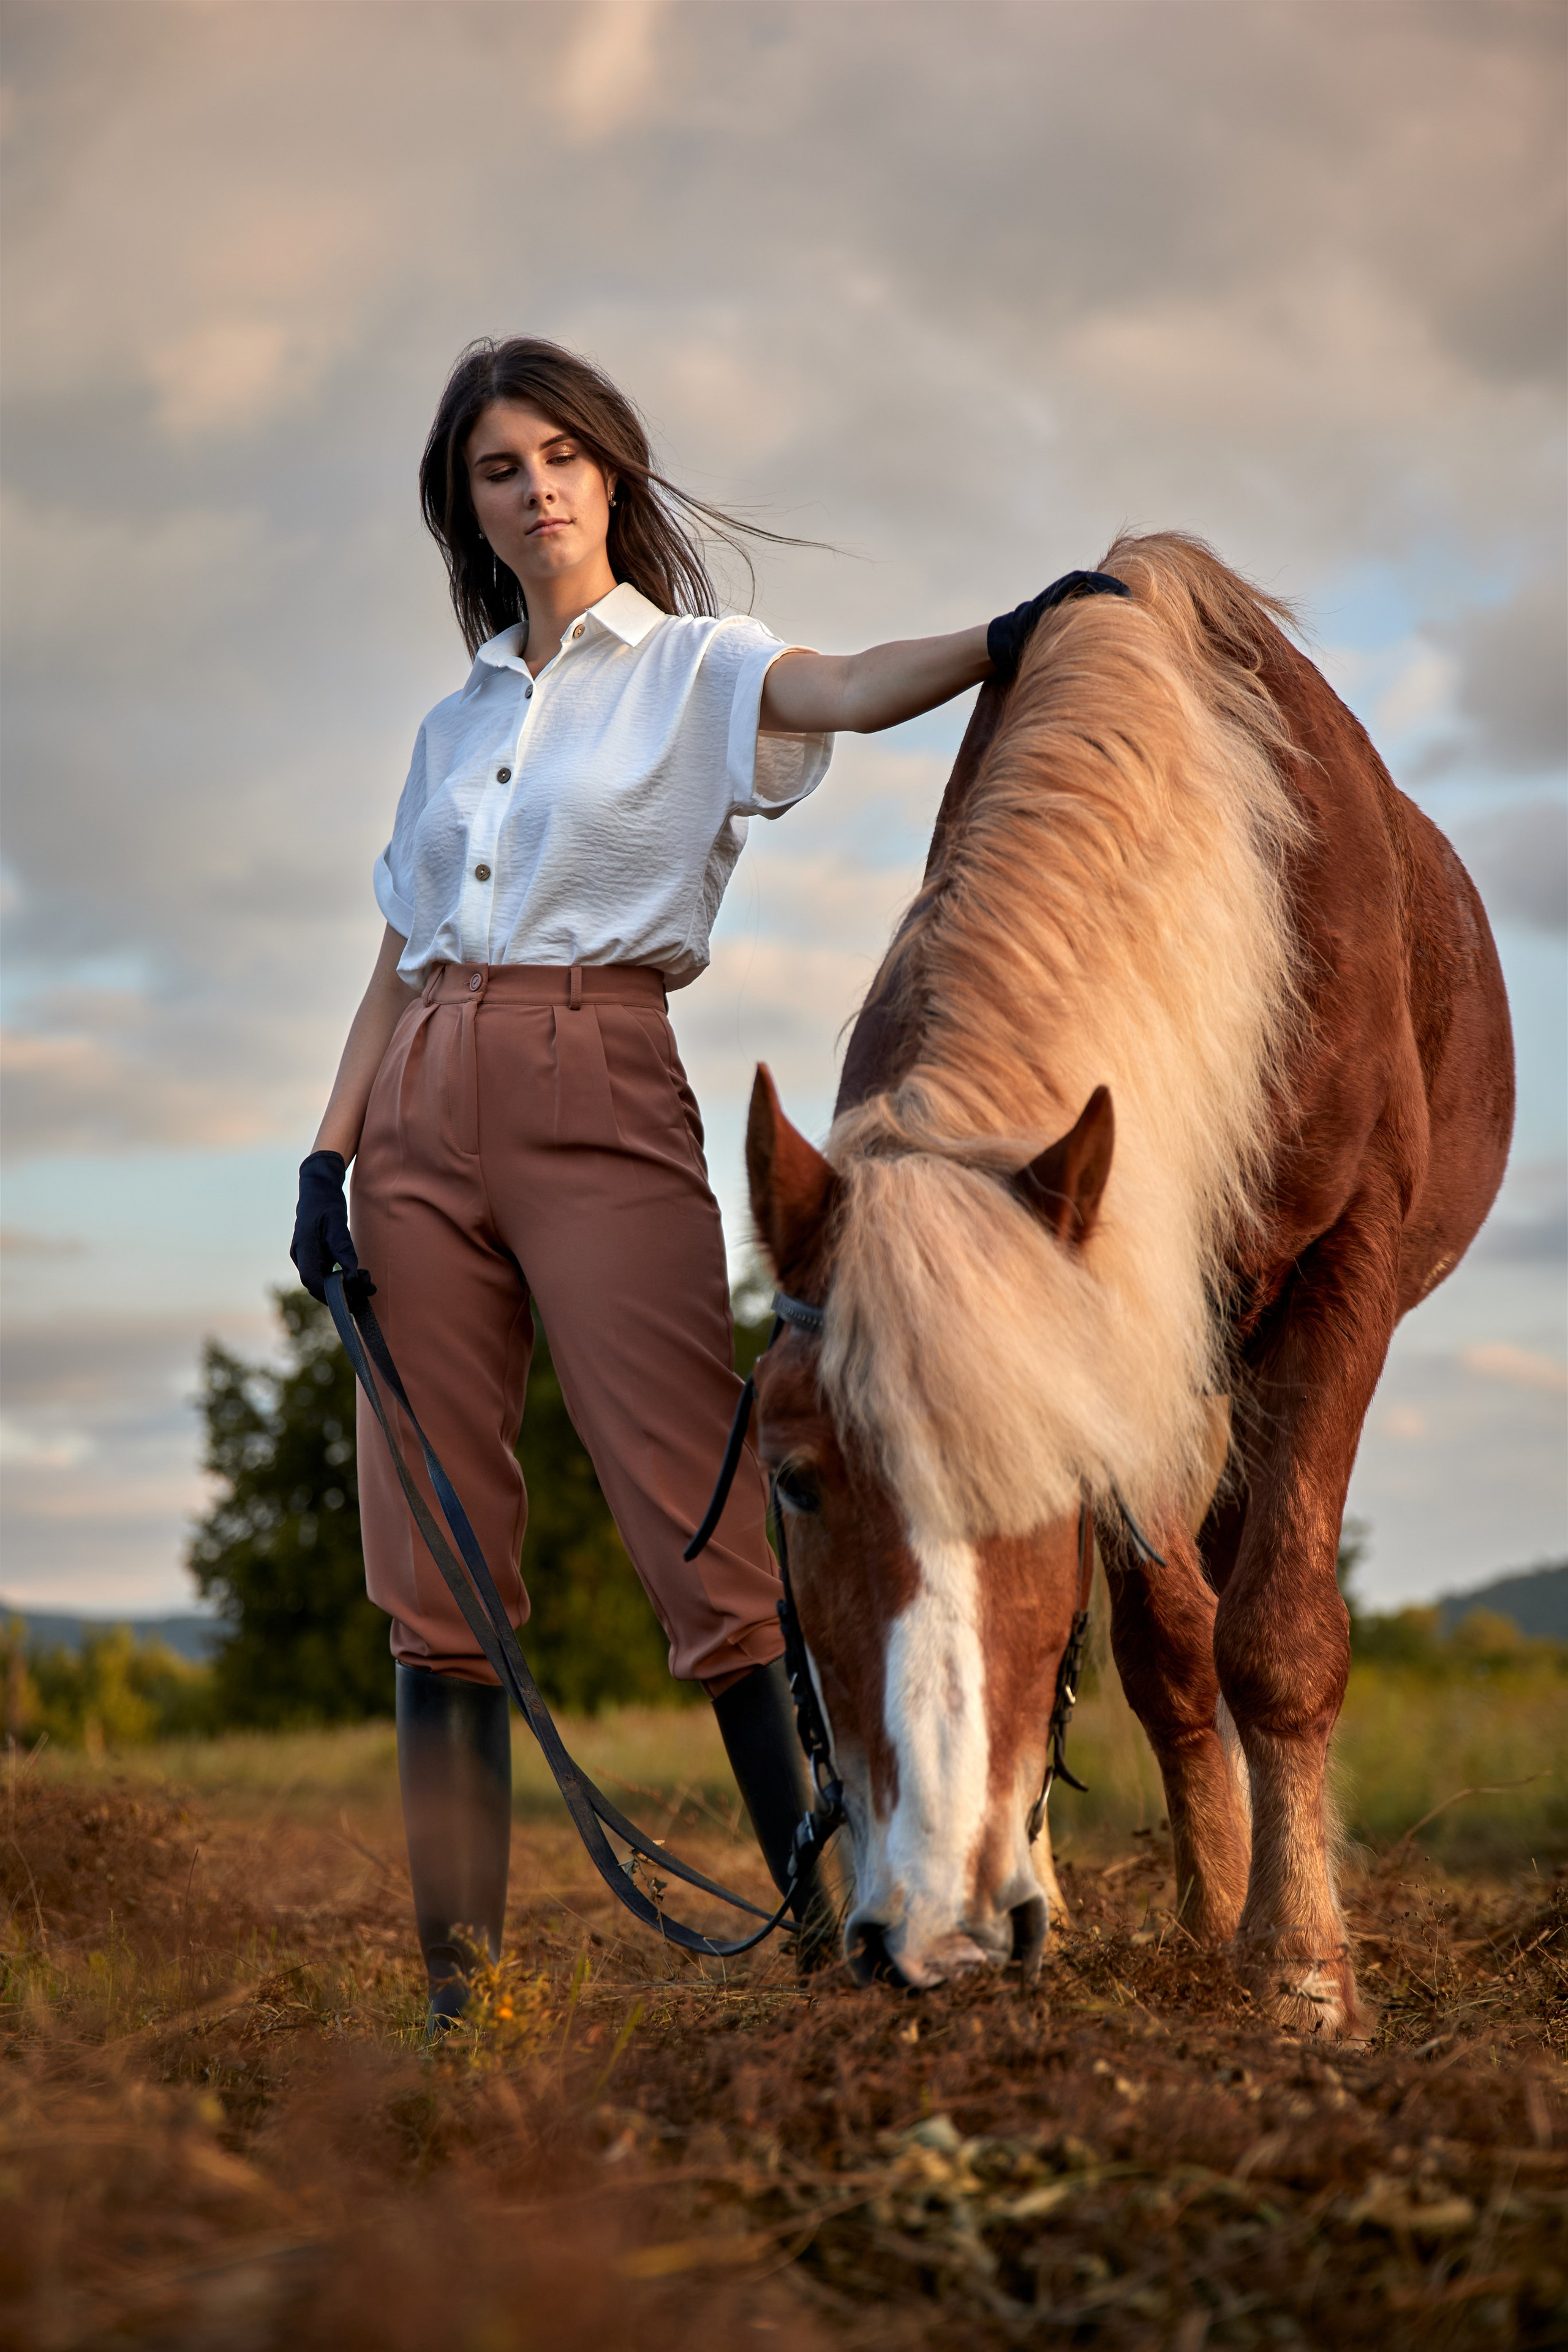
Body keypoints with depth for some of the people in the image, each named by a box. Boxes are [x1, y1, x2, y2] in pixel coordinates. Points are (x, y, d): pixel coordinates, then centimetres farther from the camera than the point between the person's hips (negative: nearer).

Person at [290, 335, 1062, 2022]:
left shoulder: (695, 669, 7)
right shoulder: (456, 722, 21)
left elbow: (849, 692, -15)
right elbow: (395, 964, 19)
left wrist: (1004, 642, -35)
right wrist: (331, 1154, 5)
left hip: (601, 1102, -5)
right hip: (421, 1118, 5)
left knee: (709, 1539, -13)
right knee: (434, 1569, 2)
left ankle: (840, 1916, -13)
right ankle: (460, 1981, 7)